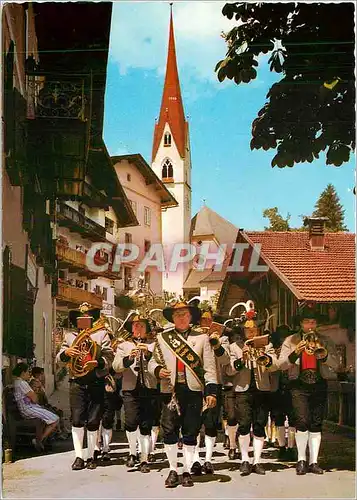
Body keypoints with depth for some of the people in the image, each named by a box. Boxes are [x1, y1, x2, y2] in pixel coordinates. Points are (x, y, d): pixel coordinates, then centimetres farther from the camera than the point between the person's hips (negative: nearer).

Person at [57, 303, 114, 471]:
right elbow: (59, 358, 11)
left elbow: (109, 357, 0)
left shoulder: (102, 334, 10)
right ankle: (78, 456, 2)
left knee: (93, 422, 1)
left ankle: (91, 456, 12)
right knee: (77, 420, -4)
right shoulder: (69, 336, 17)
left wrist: (97, 363, -20)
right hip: (77, 383, 1)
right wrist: (66, 352, -12)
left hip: (96, 383, -1)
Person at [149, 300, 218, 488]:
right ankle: (173, 470, 12)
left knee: (191, 432, 4)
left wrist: (211, 391, -5)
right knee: (169, 430, -1)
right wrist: (157, 370, -9)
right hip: (171, 390, 1)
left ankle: (187, 471, 14)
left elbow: (209, 367, 4)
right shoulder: (162, 337, 11)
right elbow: (152, 361, 14)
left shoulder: (202, 338, 8)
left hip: (193, 390, 0)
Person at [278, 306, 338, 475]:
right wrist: (295, 353, -18)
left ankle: (313, 461, 10)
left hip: (319, 384, 2)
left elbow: (335, 364, 2)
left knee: (316, 423, 2)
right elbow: (281, 365, -1)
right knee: (302, 421, -12)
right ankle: (301, 460, 1)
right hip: (299, 385, -2)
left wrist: (324, 355, -18)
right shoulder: (291, 340, 8)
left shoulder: (325, 341, 13)